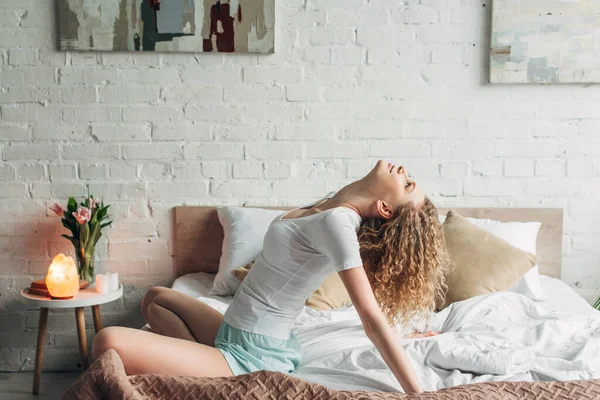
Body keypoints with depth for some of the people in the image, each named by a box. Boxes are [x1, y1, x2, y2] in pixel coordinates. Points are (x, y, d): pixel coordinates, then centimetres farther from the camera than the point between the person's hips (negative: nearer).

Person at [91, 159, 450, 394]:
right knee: (157, 299, 30)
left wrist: (418, 394, -29)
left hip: (251, 357, -9)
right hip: (241, 336, 9)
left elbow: (373, 318, -26)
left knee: (108, 342, -24)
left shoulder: (337, 222, -24)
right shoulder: (337, 200, 1)